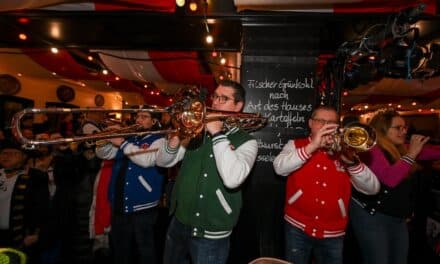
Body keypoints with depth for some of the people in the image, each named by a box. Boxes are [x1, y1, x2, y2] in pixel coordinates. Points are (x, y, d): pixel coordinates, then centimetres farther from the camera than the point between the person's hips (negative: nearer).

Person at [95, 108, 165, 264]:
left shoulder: (159, 140, -6)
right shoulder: (127, 138, 12)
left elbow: (147, 160, -24)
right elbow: (102, 154, 11)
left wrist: (122, 144, -20)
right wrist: (108, 137, -7)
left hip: (142, 207, -6)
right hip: (119, 205, 6)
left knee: (145, 251, 6)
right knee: (120, 250, 21)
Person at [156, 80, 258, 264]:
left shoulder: (246, 142, -10)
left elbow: (232, 179, -29)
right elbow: (163, 161, 1)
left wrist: (217, 134, -25)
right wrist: (177, 137, -18)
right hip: (179, 222, 5)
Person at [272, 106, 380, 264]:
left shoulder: (345, 152, 4)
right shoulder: (296, 145, 1)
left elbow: (372, 189, -6)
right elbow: (280, 168, -19)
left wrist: (352, 162, -23)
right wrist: (312, 146, -24)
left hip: (333, 234, 2)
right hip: (298, 228, -2)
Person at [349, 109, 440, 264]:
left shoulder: (401, 149, 7)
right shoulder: (371, 150, -19)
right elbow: (390, 179, -32)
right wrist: (411, 154, -27)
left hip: (398, 217, 9)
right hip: (371, 216, -8)